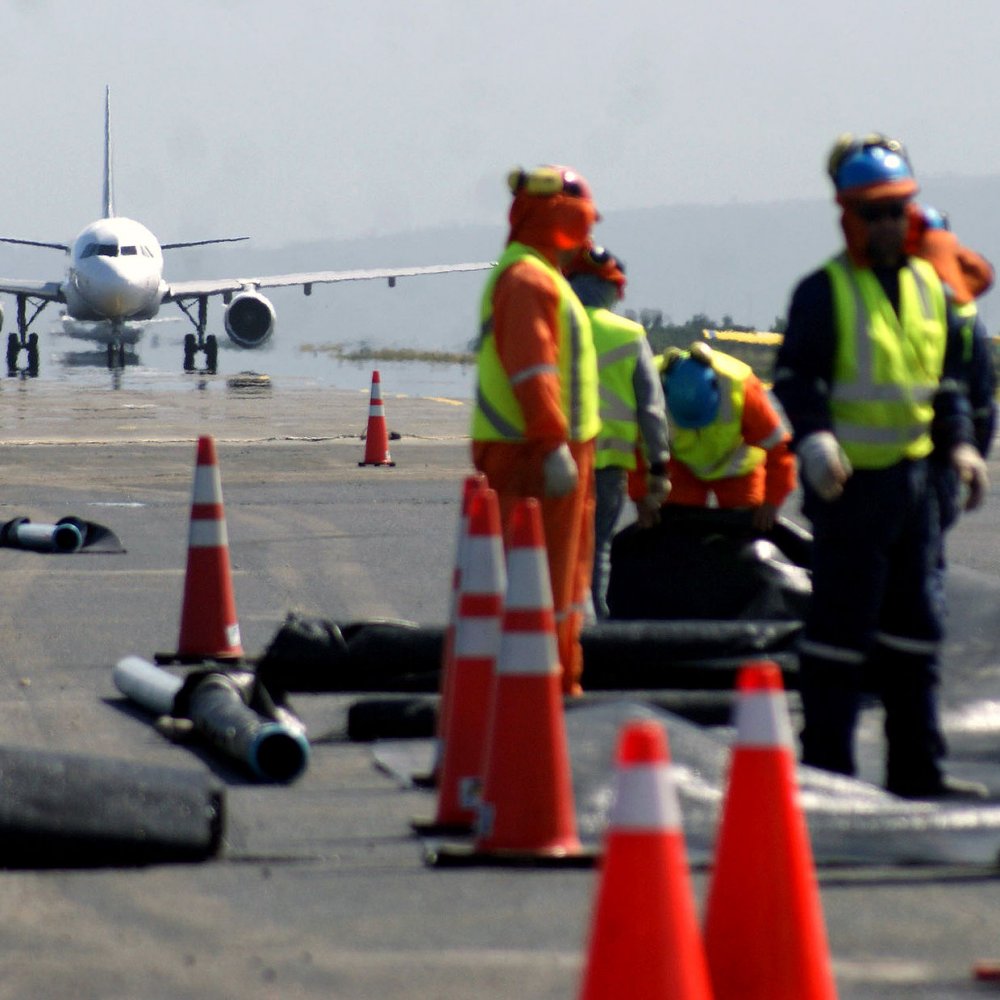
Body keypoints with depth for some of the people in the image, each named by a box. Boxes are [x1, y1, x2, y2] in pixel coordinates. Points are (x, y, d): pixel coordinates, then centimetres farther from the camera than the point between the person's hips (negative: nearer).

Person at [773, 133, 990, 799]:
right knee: (842, 621, -5)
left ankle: (917, 765, 18)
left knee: (913, 623, 11)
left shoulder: (929, 287, 13)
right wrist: (814, 441, -28)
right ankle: (826, 765, 2)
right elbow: (797, 377, -13)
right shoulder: (824, 292, -7)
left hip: (913, 476, 7)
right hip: (851, 480, -7)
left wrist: (960, 444, 8)